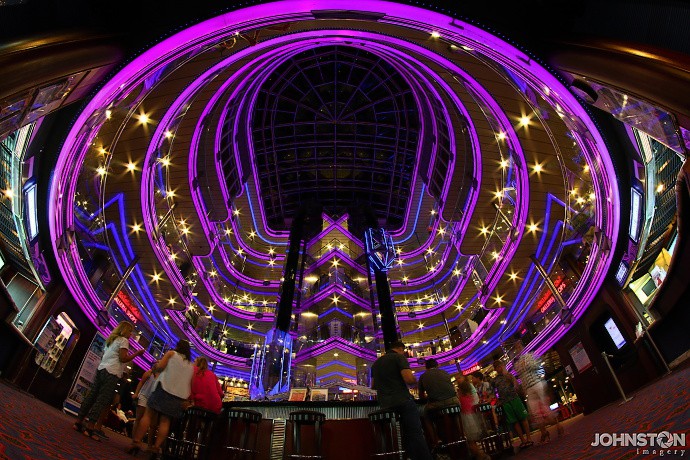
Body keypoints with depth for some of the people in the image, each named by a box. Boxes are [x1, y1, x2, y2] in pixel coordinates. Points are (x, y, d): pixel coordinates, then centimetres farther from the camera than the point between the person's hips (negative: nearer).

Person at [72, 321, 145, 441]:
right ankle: (90, 428, -10)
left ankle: (79, 422, 11)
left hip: (101, 369, 9)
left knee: (91, 396, 10)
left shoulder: (110, 340, 23)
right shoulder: (123, 340, -3)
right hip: (112, 373, -9)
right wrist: (137, 353, -3)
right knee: (102, 400, -8)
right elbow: (123, 358, -12)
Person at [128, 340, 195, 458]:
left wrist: (156, 365, 18)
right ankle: (156, 448, -4)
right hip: (180, 395, 4)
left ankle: (136, 442, -5)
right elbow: (191, 385, 15)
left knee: (148, 415, 3)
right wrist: (186, 400, 18)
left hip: (164, 389, -4)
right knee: (165, 421, 4)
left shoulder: (171, 353, 8)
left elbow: (160, 366, -3)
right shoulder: (191, 365, 19)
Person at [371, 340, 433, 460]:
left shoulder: (376, 363, 18)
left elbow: (373, 386, 23)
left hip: (385, 405, 7)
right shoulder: (399, 357, -4)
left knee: (402, 436, 12)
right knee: (416, 434, -2)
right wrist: (415, 380, 5)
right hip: (403, 401, -6)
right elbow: (409, 379, -16)